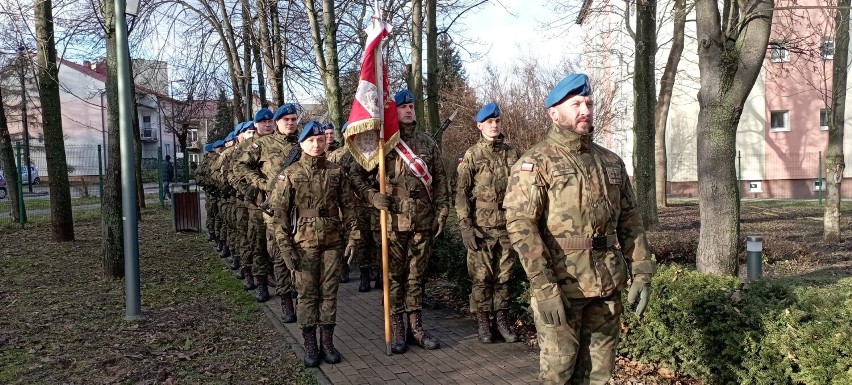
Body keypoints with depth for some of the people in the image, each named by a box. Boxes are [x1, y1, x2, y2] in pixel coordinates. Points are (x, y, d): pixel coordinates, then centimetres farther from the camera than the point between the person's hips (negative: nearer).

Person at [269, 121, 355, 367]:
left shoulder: (336, 172, 4)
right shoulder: (290, 174, -2)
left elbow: (347, 206, 7)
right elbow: (279, 212, -4)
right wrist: (286, 247, -9)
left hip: (332, 242, 2)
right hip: (304, 243, -2)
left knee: (329, 292, 8)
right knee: (307, 294, 5)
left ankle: (327, 342, 20)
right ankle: (310, 345, 16)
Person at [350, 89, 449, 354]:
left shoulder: (428, 144, 10)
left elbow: (440, 182, 12)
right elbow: (356, 175, 2)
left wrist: (441, 213, 6)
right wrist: (372, 195, -14)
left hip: (423, 222, 3)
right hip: (391, 222, -3)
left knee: (416, 275, 11)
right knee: (394, 276, 6)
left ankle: (416, 326, 22)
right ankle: (396, 330, 16)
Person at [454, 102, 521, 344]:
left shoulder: (512, 154, 9)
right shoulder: (471, 156, -1)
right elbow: (461, 192, -5)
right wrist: (465, 226, -12)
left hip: (507, 226, 3)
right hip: (481, 227, -3)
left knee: (504, 275, 10)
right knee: (481, 276, 2)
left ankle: (502, 319, 21)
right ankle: (482, 322, 14)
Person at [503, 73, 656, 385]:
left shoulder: (611, 162, 11)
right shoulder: (536, 163, -8)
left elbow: (630, 219, 14)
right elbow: (520, 225, -16)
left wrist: (641, 272, 6)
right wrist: (543, 287, -23)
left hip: (607, 285, 5)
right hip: (560, 286, -5)